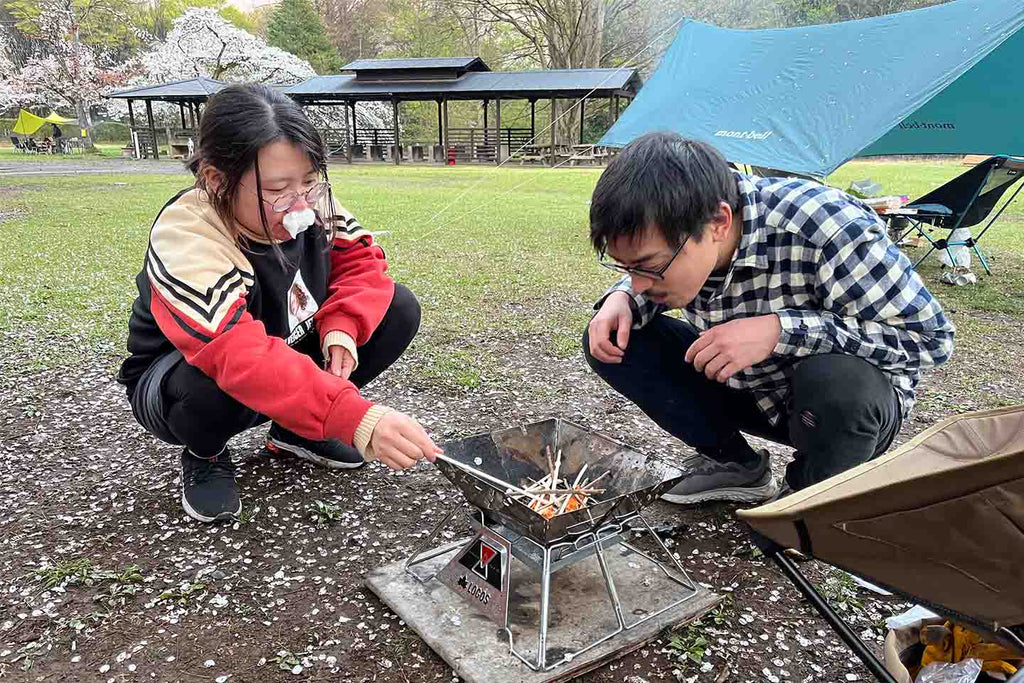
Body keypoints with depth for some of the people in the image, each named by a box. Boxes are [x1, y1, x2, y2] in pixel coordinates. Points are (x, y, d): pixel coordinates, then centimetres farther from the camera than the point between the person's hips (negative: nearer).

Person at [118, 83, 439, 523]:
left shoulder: (305, 202, -18)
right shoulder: (186, 245, -36)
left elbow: (360, 258, -5)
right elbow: (243, 360, -49)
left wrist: (341, 327, -27)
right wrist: (357, 419, -61)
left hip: (288, 360, 5)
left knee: (397, 310, -10)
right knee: (222, 384, -42)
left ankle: (298, 428, 6)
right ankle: (204, 455, -2)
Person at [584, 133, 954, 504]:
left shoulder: (824, 226, -34)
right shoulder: (669, 232, -17)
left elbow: (930, 336, -28)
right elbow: (639, 285, 6)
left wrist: (780, 330, -39)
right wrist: (621, 299, -20)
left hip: (850, 403, -4)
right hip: (750, 390, 5)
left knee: (838, 379, -40)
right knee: (612, 342, -12)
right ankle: (736, 464, 2)